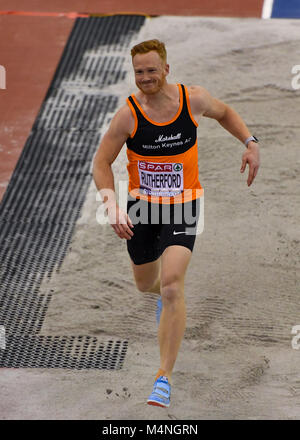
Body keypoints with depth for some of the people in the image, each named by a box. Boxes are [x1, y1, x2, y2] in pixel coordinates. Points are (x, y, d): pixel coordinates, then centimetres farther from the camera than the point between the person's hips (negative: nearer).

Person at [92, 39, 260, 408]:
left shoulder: (194, 100, -11)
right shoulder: (128, 114, -15)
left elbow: (224, 113, 13)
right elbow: (101, 162, -9)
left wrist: (250, 142, -2)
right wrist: (112, 205, -24)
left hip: (182, 208, -1)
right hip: (141, 207, 1)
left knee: (172, 286, -18)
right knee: (145, 285, 19)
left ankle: (164, 377, -15)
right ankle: (164, 295, 61)